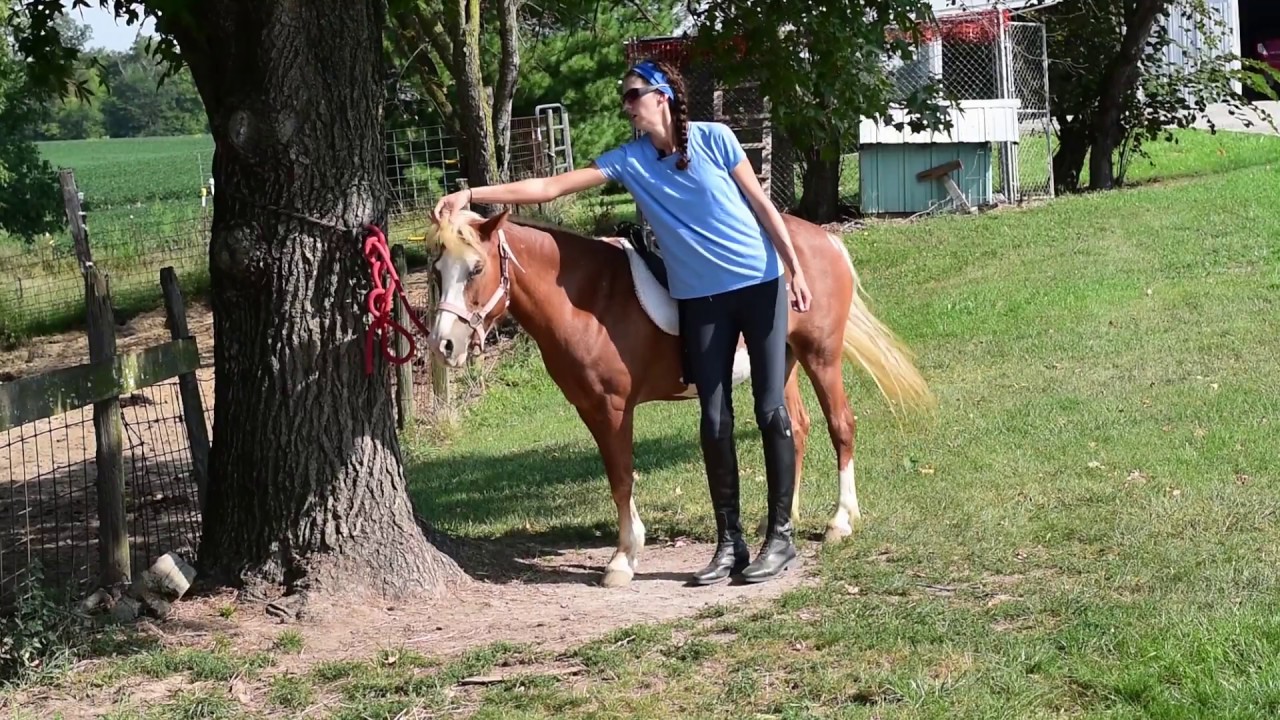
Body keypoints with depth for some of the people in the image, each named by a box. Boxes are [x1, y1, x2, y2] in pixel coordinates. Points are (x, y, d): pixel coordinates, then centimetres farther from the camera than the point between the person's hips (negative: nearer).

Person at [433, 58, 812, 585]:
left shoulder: (714, 139, -6)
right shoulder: (628, 160, 2)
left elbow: (761, 203, -1)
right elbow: (550, 187, -1)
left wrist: (795, 269, -6)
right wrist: (472, 195, -7)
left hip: (758, 284, -3)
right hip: (700, 299, 3)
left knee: (770, 409, -3)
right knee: (715, 420, 2)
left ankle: (781, 535, 5)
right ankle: (730, 543, 10)